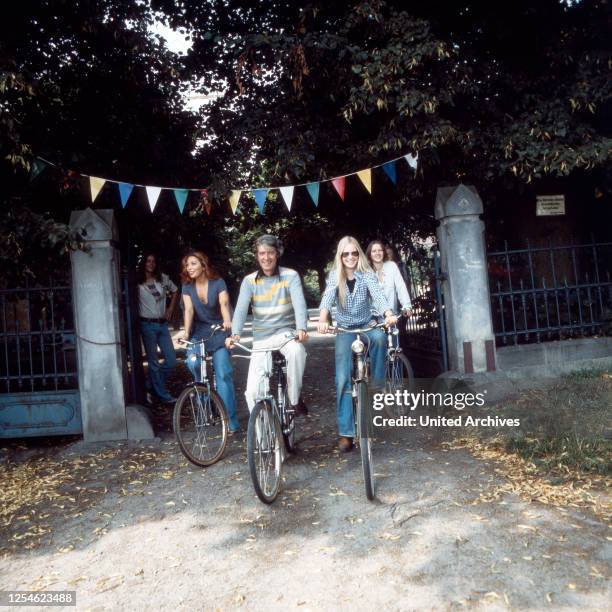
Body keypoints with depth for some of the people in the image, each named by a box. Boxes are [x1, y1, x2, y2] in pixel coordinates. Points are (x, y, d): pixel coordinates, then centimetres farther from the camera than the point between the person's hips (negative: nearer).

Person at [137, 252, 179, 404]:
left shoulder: (163, 278, 5)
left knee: (171, 361, 5)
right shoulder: (137, 282, -6)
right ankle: (163, 394, 14)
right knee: (153, 362, 2)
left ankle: (153, 385, 26)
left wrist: (170, 309, 12)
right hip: (147, 325, -4)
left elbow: (175, 291, 20)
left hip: (162, 324, 5)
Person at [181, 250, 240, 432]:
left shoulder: (218, 282, -12)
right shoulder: (187, 286, -3)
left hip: (218, 331, -2)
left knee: (224, 374, -10)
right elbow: (188, 310, -14)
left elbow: (224, 303, -28)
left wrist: (227, 321, -49)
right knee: (193, 362, -26)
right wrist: (186, 332, -30)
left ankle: (231, 420, -3)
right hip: (198, 331, 2)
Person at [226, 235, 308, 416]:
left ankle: (295, 399, -14)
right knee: (252, 391, -8)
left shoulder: (290, 276, -7)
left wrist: (301, 329, -41)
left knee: (296, 350, -37)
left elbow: (299, 303, -21)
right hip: (261, 339, 2)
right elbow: (241, 309, -15)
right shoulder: (250, 281, -3)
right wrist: (235, 334, -34)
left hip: (286, 332, -2)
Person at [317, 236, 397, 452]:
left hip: (367, 326, 0)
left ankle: (377, 385, -15)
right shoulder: (335, 275, -9)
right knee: (343, 379, -10)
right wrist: (322, 320, -47)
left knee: (379, 337, -37)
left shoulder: (366, 274, -11)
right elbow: (328, 297, -27)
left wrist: (389, 314, -49)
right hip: (344, 329, 0)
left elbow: (377, 295, -28)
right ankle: (346, 433, -6)